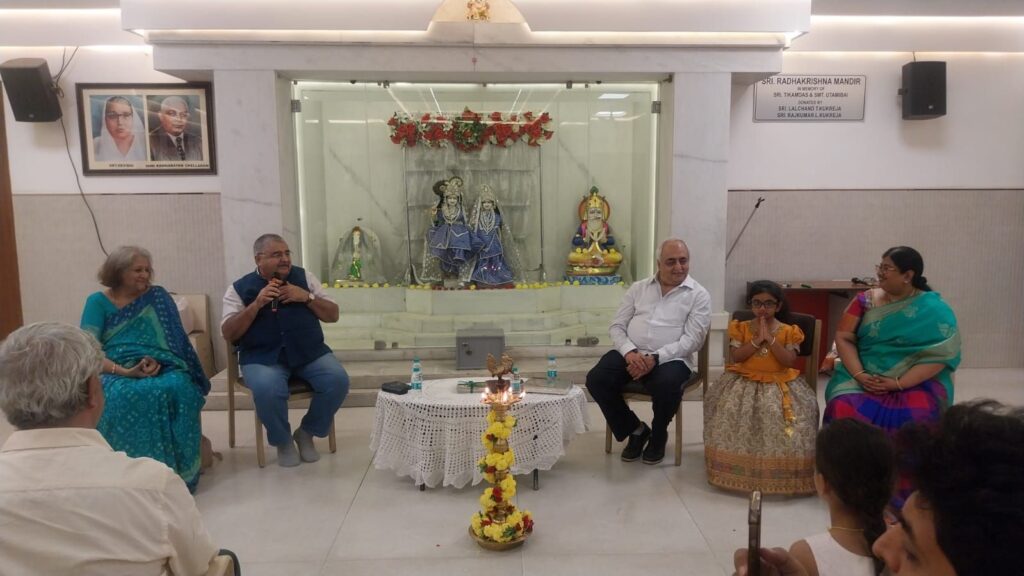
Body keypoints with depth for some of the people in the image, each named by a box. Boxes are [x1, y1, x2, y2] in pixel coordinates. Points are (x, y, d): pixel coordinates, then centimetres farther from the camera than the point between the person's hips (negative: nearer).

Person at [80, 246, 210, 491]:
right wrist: (123, 371, -20)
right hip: (116, 373, -1)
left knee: (176, 388, -33)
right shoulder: (98, 302, 7)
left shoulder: (158, 297, 12)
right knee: (122, 396, -37)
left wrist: (156, 361, -16)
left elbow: (175, 342, 5)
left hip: (161, 370, 1)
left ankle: (173, 470, -20)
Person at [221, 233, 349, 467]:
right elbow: (228, 334, -3)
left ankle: (307, 433, 3)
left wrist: (306, 297, -7)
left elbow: (333, 315, 10)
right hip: (262, 357, -2)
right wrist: (257, 304, -14)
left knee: (338, 380, -23)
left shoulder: (304, 277, 10)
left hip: (310, 351, 3)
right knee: (267, 389, -34)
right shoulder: (239, 288, 5)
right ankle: (283, 441, -3)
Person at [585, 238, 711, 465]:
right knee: (596, 379, -22)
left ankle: (658, 436, 0)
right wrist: (630, 352, -14)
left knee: (666, 385, -36)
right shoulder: (639, 288, 12)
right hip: (631, 354, 3)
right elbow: (617, 326, 8)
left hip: (670, 359, -3)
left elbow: (692, 340, -8)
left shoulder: (699, 295, 2)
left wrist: (655, 358, -21)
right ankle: (635, 429, 4)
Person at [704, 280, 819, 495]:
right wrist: (756, 341, -12)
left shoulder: (789, 331, 4)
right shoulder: (740, 328, 6)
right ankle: (738, 465, -10)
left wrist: (770, 339, -13)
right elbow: (735, 357, -5)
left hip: (779, 383, 0)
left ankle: (782, 469, -9)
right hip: (745, 381, 1)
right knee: (730, 408, -25)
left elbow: (789, 361, -8)